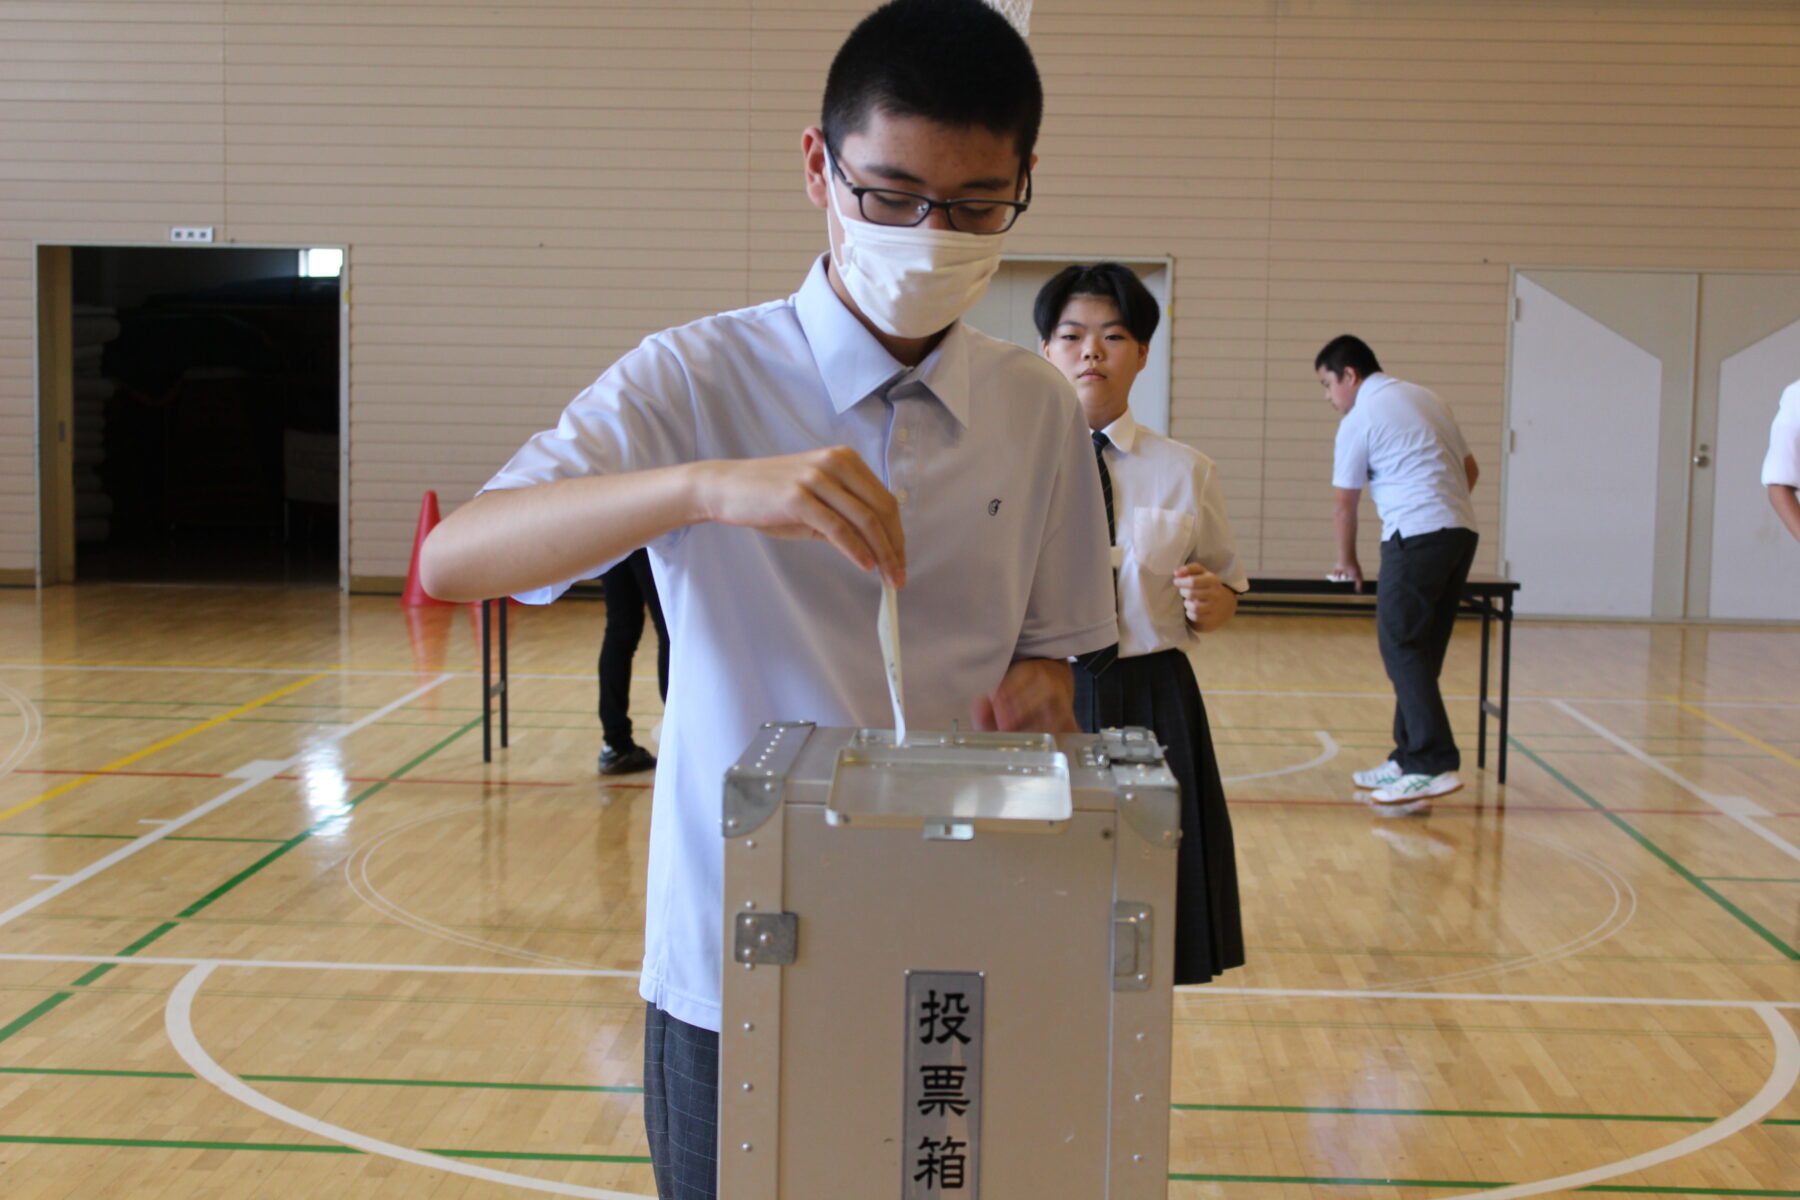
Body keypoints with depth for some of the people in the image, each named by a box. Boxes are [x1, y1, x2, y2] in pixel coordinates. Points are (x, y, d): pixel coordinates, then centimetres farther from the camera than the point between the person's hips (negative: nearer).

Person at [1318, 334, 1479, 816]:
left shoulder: (1359, 419, -2)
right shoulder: (1425, 398, 20)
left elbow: (1346, 503, 6)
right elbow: (1470, 471, 24)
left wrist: (1346, 561, 19)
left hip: (1417, 536, -8)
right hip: (1462, 530, 8)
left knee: (1402, 648, -8)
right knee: (1419, 653, 11)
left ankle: (1433, 764, -16)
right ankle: (1409, 758, 14)